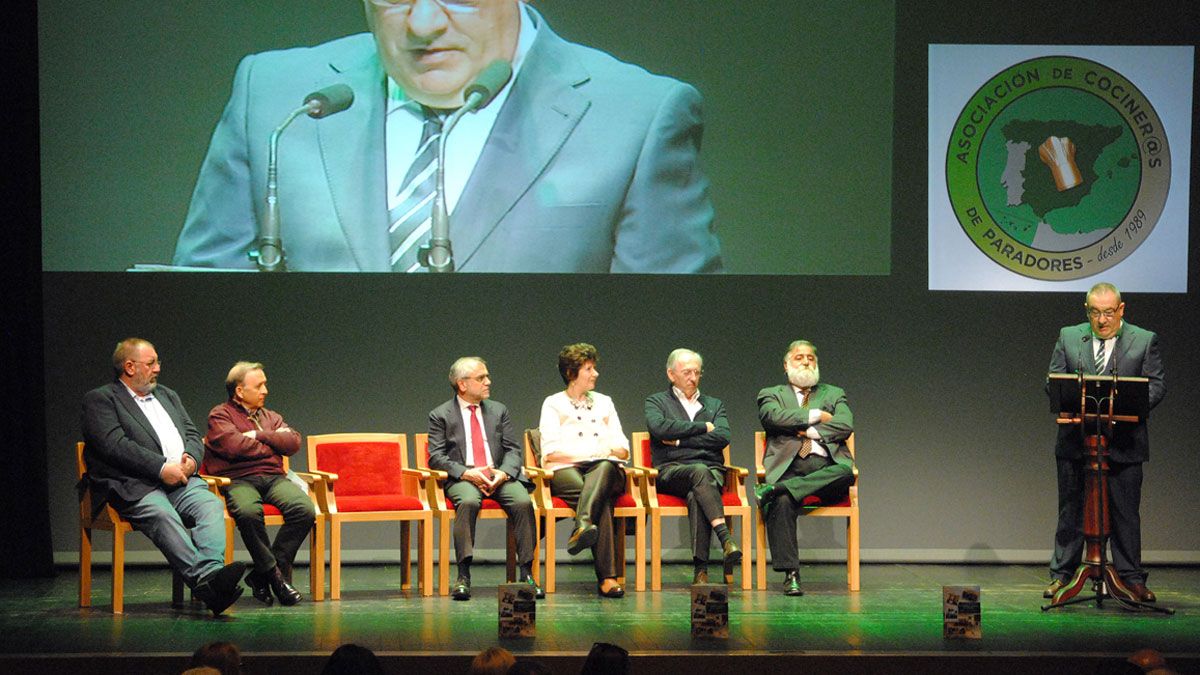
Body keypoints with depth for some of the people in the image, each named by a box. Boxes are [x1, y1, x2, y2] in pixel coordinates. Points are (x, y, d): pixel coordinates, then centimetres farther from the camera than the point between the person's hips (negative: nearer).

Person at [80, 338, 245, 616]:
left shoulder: (168, 396, 29)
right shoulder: (100, 399, 7)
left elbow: (193, 435, 23)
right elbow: (115, 445, -8)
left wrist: (191, 458, -2)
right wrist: (161, 468, -15)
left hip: (182, 481, 6)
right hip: (135, 487, -6)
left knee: (211, 505, -26)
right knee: (162, 515, -36)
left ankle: (210, 571, -49)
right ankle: (205, 578, -53)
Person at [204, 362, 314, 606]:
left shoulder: (271, 417, 28)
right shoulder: (220, 414, 10)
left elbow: (293, 442, 10)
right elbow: (234, 446, -9)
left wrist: (259, 435, 0)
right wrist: (274, 441, 5)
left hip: (274, 477, 5)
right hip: (238, 479, -5)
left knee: (305, 509, -27)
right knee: (248, 511, -40)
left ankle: (262, 575, -18)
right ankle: (273, 572, -22)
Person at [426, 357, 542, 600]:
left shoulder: (499, 411, 19)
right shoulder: (440, 415, 8)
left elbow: (514, 450, 12)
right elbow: (436, 457, 0)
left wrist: (503, 472, -10)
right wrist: (466, 473, -17)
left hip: (500, 477, 3)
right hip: (463, 479, -3)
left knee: (523, 501, -28)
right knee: (468, 501, -37)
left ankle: (527, 573, -24)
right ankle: (463, 576, -35)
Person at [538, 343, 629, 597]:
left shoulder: (604, 403, 27)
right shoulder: (553, 404, 14)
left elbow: (623, 450, 18)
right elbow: (551, 453, 0)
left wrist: (604, 452, -5)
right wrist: (595, 451, -3)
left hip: (605, 468, 3)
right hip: (565, 472, -3)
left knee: (605, 468, -38)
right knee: (601, 499, -37)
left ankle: (582, 527, -62)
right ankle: (607, 577, -49)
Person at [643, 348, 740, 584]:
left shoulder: (715, 405, 25)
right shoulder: (656, 402, 18)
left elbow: (722, 438, 5)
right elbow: (660, 428, -6)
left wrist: (680, 440, 0)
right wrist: (703, 427, 0)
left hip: (711, 471, 2)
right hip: (671, 471, -2)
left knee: (696, 496, -36)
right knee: (699, 472, -38)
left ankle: (700, 569, -45)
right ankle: (725, 539, -51)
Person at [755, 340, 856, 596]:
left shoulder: (834, 394, 27)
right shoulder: (771, 395, 23)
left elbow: (845, 425, 7)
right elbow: (775, 416, -2)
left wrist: (808, 431, -2)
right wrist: (815, 416, 0)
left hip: (826, 472, 1)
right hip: (789, 468, -1)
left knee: (846, 472, -36)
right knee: (781, 503, -35)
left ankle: (775, 488, -38)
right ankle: (790, 575, -34)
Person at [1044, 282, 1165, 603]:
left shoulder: (1144, 341, 4)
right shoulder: (1068, 337, 9)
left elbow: (1156, 386, -1)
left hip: (1123, 444, -1)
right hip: (1075, 441, 1)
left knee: (1125, 514, 2)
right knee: (1071, 511, 7)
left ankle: (1129, 579, 9)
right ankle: (1061, 576, 14)